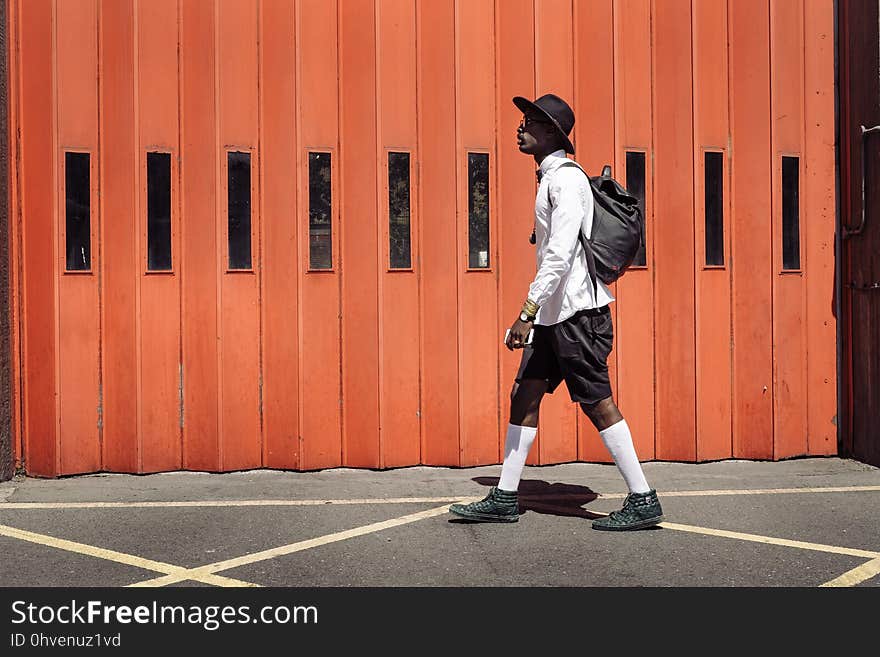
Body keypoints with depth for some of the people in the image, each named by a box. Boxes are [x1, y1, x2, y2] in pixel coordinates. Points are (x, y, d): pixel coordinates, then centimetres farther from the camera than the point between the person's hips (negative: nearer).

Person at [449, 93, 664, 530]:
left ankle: (643, 502, 3)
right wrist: (535, 313, 22)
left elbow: (561, 253, -24)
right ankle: (504, 499, 16)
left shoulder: (567, 179, -13)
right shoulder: (551, 179, 17)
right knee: (524, 395, 9)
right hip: (555, 312, 10)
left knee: (597, 404, -6)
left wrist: (527, 311, -26)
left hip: (578, 311, -10)